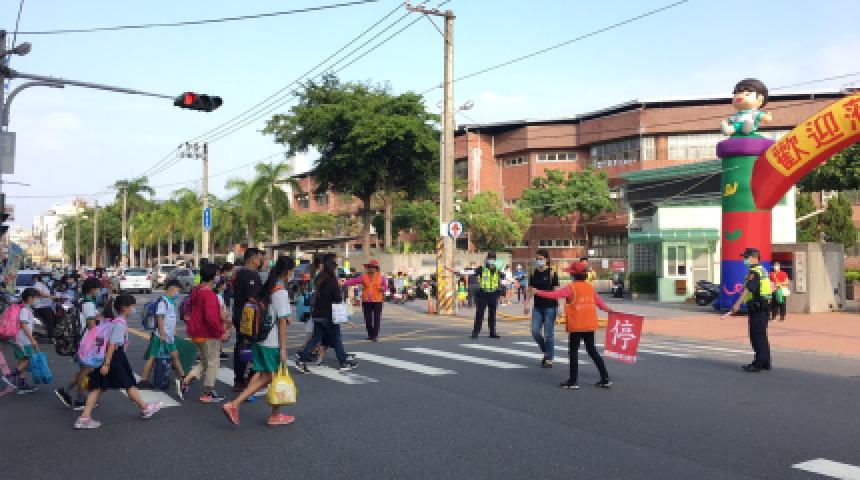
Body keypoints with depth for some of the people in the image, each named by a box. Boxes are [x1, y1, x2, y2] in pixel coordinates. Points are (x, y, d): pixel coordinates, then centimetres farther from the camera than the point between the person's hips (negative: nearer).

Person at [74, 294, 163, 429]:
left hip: (103, 356, 9)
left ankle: (84, 417, 0)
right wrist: (107, 364, -23)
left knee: (98, 388, 6)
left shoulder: (112, 321, 14)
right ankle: (145, 408, 20)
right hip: (114, 357, -9)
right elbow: (113, 344, -20)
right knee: (129, 384, 5)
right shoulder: (120, 323, -14)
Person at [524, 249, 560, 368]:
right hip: (537, 307, 5)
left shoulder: (552, 273, -5)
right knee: (535, 332, 0)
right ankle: (545, 352, 25)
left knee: (548, 333, -1)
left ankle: (549, 359, 10)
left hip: (550, 307, -5)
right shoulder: (533, 273, 7)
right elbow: (530, 290, 13)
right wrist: (526, 304, 7)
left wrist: (559, 307, -11)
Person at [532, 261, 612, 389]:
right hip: (590, 325, 6)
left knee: (573, 351, 1)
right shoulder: (590, 287, 8)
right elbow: (598, 301, 19)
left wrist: (538, 292, -8)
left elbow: (555, 294, -15)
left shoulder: (572, 288, -11)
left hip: (576, 326, -6)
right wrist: (607, 309, 37)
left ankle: (573, 381, 3)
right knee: (592, 350, 15)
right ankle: (605, 378, 15)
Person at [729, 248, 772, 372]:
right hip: (763, 306, 10)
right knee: (762, 336, 15)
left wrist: (738, 304, -30)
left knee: (757, 336, -7)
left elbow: (748, 289, -25)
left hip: (757, 307, -10)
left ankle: (758, 364, -5)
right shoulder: (762, 270, 17)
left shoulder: (754, 271, -15)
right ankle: (765, 363, 21)